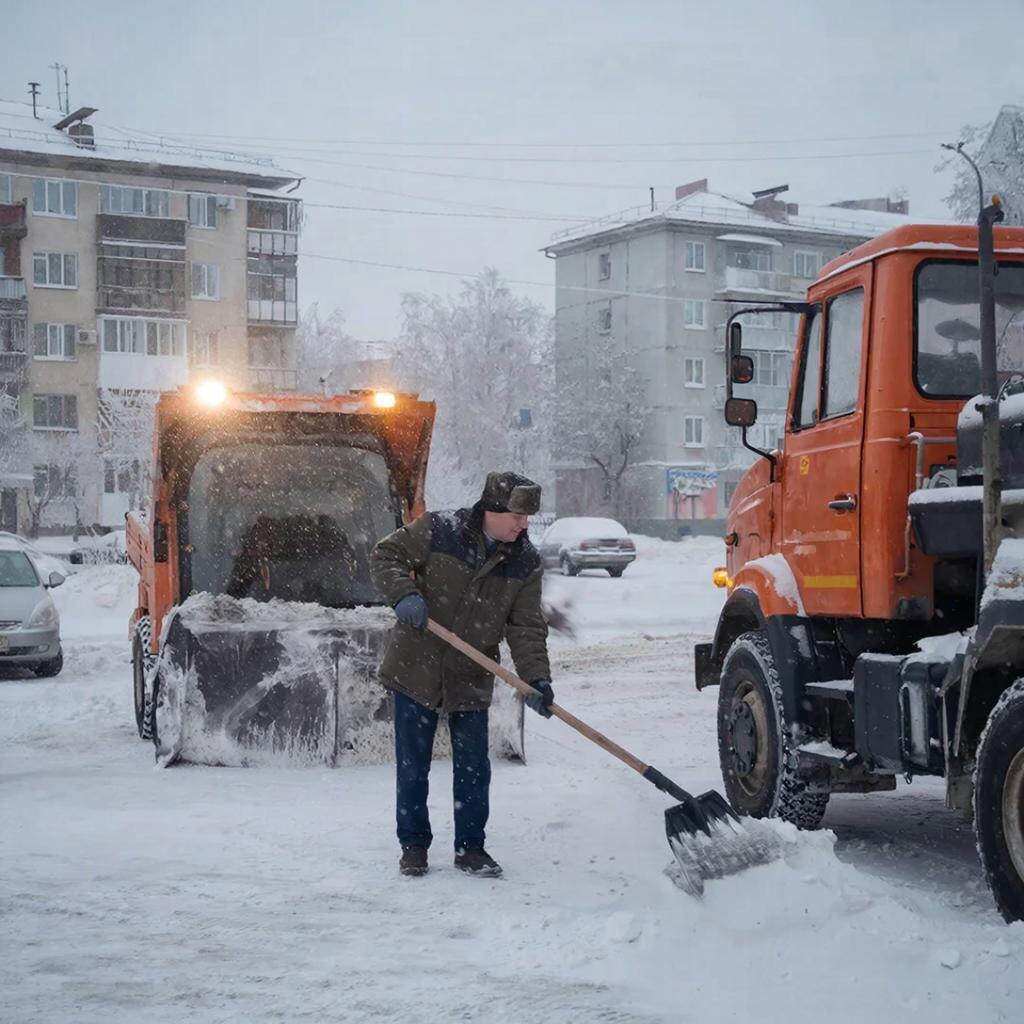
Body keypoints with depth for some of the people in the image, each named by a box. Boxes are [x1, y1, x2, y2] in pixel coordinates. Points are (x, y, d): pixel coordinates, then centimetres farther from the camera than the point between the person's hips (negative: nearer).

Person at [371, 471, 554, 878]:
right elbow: (387, 555, -6)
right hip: (415, 669, -2)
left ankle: (470, 848, 21)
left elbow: (526, 627, -5)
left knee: (473, 769, 6)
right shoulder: (439, 530, -14)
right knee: (412, 766, 7)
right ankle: (413, 845, 22)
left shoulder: (525, 562, -4)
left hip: (470, 680, 2)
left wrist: (536, 677, -19)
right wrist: (404, 594, -24)